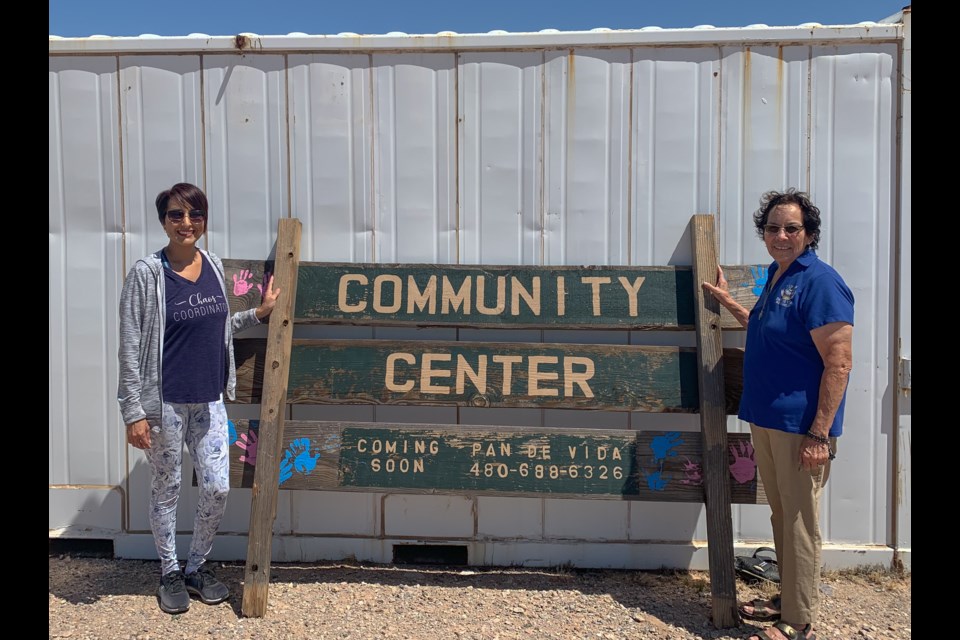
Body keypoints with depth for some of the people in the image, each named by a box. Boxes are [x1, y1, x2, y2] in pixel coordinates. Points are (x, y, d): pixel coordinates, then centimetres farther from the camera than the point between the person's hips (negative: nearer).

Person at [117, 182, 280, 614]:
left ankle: (197, 567, 29)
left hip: (209, 400, 5)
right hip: (164, 403, -5)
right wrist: (134, 412, -14)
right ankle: (170, 573, 30)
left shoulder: (213, 267, 5)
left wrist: (259, 313, 10)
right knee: (165, 490, 11)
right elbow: (130, 347, -12)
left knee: (217, 488, 7)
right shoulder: (147, 273, -11)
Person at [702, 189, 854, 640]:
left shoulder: (819, 282, -15)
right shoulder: (775, 277, 12)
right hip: (765, 419, 9)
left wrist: (820, 433, -23)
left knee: (799, 522, 1)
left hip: (800, 427, -9)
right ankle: (788, 598, 33)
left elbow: (839, 363, -19)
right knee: (780, 515, 18)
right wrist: (727, 302, 28)